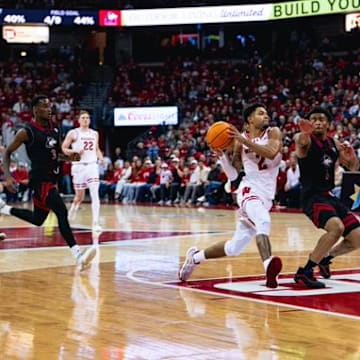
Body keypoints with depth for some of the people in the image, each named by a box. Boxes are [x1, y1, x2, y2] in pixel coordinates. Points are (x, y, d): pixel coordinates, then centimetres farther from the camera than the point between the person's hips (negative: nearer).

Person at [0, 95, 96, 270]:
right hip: (40, 180, -8)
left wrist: (70, 156, 2)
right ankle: (78, 254, -26)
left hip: (52, 179, 8)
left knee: (37, 219, 20)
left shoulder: (55, 128, 7)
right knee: (62, 212, -23)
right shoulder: (26, 132, -13)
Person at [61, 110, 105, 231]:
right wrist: (75, 151, -18)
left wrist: (101, 157, 4)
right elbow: (63, 148, -1)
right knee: (79, 196, 8)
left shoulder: (95, 133, 11)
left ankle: (95, 223, -16)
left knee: (95, 194, -13)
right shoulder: (73, 133, -2)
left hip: (92, 165, 2)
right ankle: (72, 210, 41)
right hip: (79, 166, -2)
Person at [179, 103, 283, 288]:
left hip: (266, 196, 3)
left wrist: (245, 141, -24)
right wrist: (221, 153, -11)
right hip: (249, 190, -3)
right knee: (263, 222, -36)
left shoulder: (273, 133, 4)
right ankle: (268, 266, -55)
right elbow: (232, 175, 5)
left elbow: (271, 153, -20)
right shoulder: (240, 139, 4)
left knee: (234, 247, 7)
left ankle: (195, 256, 27)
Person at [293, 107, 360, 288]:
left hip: (330, 196, 7)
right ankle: (304, 272, -21)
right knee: (336, 227, -32)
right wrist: (304, 134, -58)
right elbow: (299, 141, -33)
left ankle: (326, 257, 30)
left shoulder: (335, 144, 12)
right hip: (312, 196, -7)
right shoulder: (307, 140, -8)